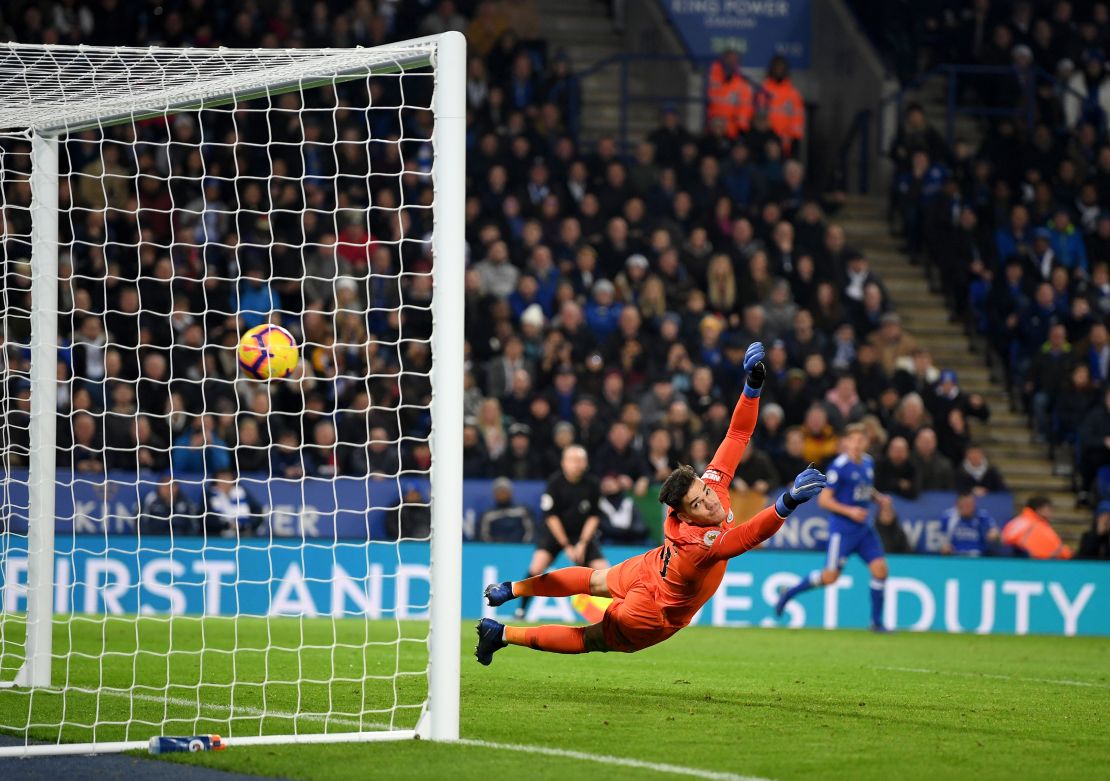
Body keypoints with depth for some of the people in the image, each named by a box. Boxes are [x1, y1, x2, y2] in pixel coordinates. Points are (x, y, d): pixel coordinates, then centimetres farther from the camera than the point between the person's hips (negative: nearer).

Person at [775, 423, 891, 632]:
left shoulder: (868, 463, 8)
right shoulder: (839, 467, -14)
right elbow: (824, 499, -14)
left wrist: (878, 497, 5)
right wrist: (849, 511, -23)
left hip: (863, 528, 6)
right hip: (842, 529, -6)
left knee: (880, 568, -6)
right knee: (830, 577, -6)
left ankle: (877, 621, 4)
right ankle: (789, 593, 17)